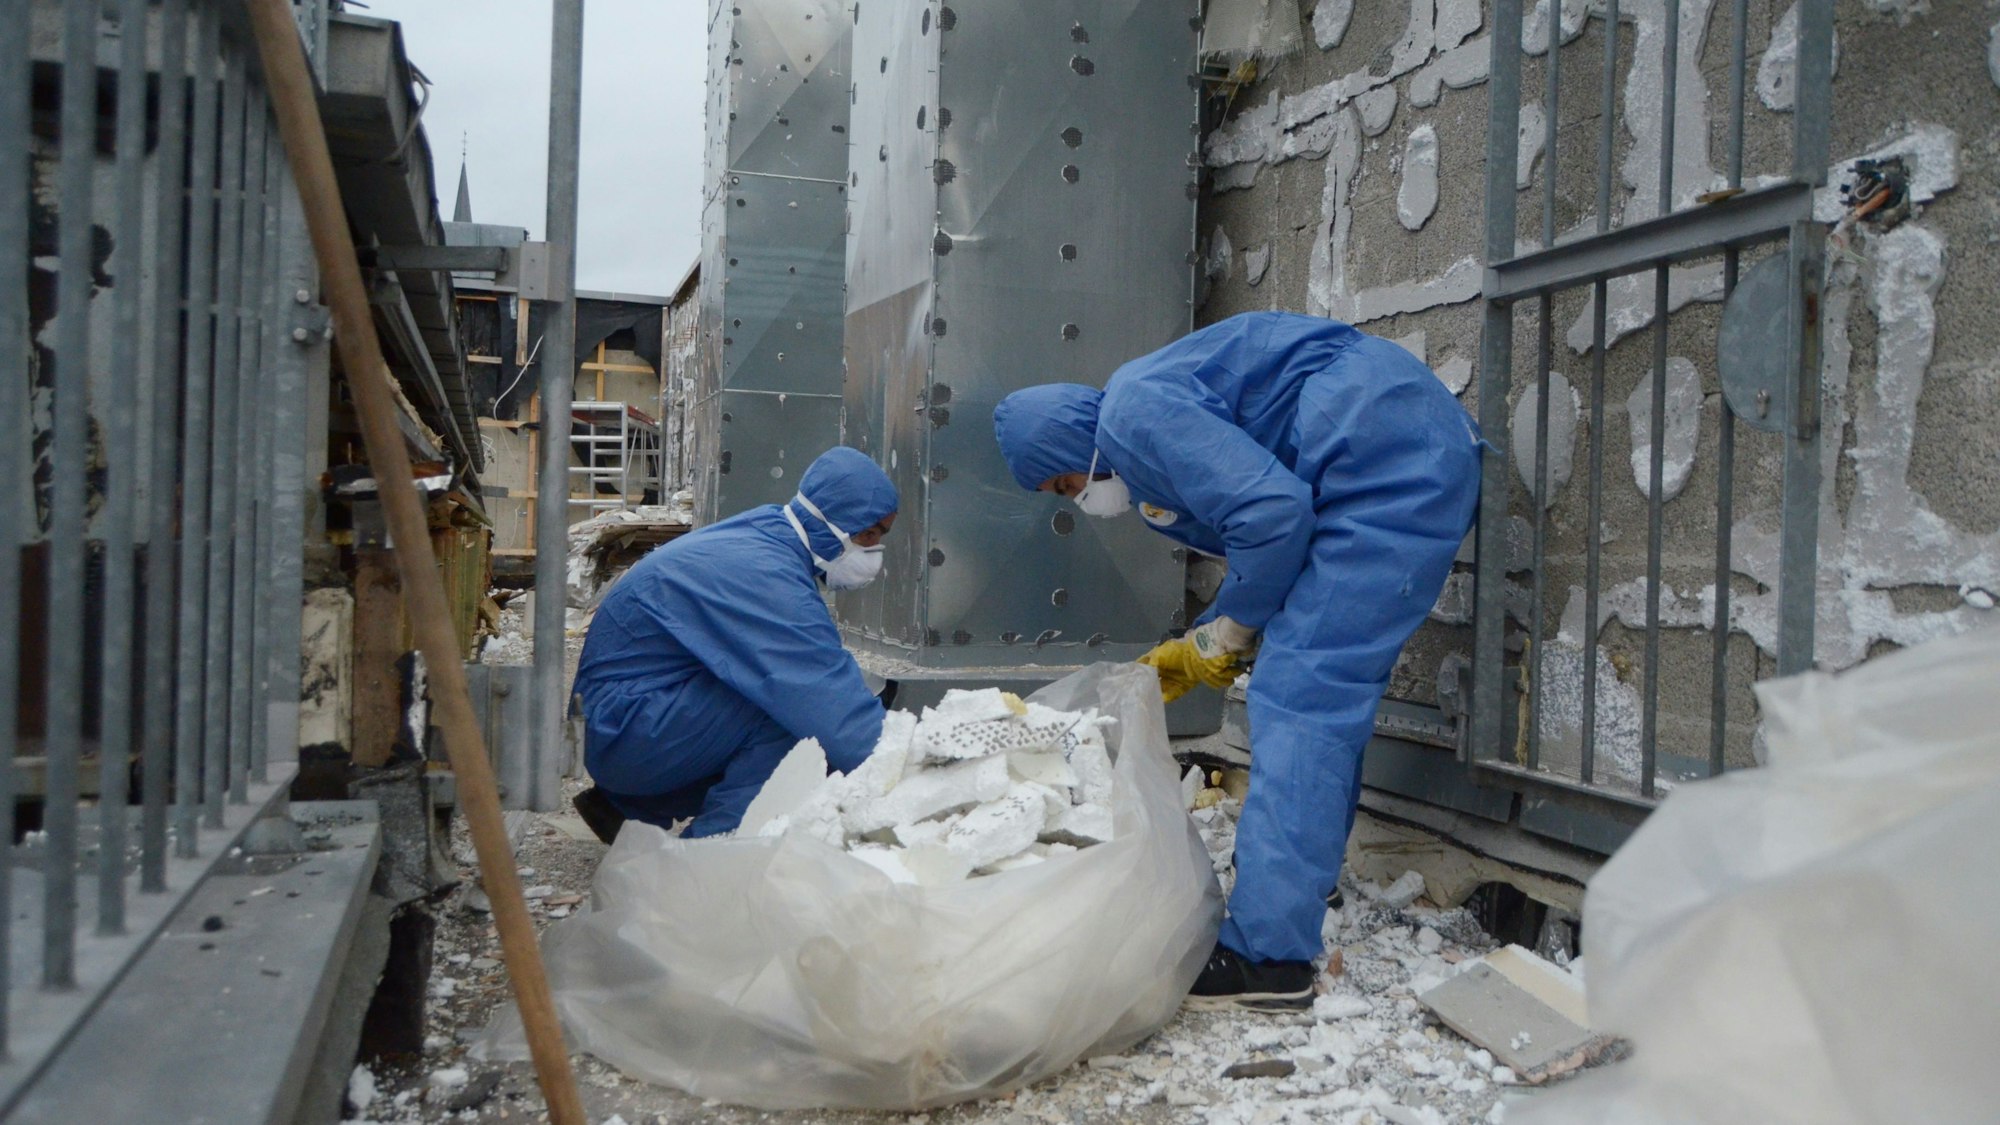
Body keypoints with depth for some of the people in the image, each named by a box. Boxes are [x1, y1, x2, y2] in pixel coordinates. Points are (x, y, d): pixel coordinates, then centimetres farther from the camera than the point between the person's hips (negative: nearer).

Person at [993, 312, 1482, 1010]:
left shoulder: (1133, 411, -11)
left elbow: (1272, 512, -21)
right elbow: (1268, 544, 24)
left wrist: (1223, 635, -6)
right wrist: (1195, 650, 17)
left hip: (1389, 461, -11)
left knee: (1300, 695, -14)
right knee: (1330, 691, 16)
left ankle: (1268, 956, -14)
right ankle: (1304, 880, 27)